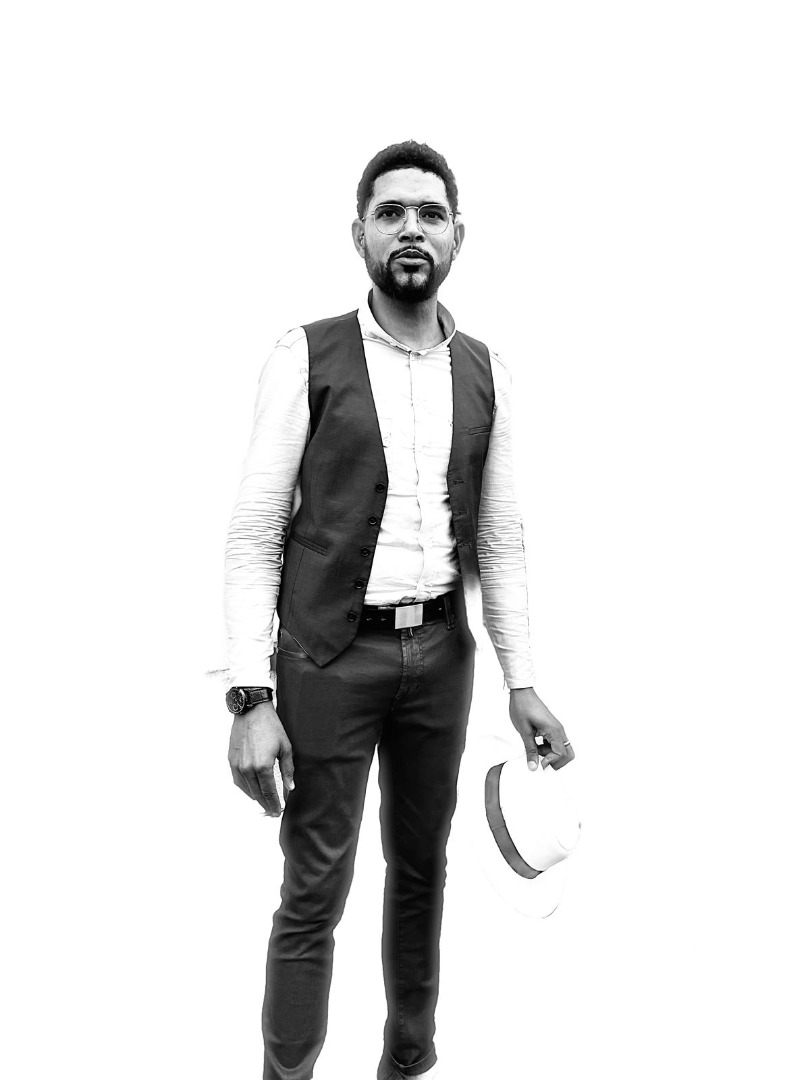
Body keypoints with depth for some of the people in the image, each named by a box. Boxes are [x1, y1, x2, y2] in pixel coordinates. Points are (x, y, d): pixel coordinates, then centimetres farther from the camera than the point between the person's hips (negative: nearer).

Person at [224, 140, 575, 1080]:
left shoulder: (483, 374, 5)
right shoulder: (308, 357, -7)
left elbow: (499, 541, 8)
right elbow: (255, 535, -9)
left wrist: (522, 684, 3)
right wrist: (251, 698, -16)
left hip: (442, 651, 5)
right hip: (331, 654, -4)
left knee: (422, 867, 18)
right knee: (314, 893, 2)